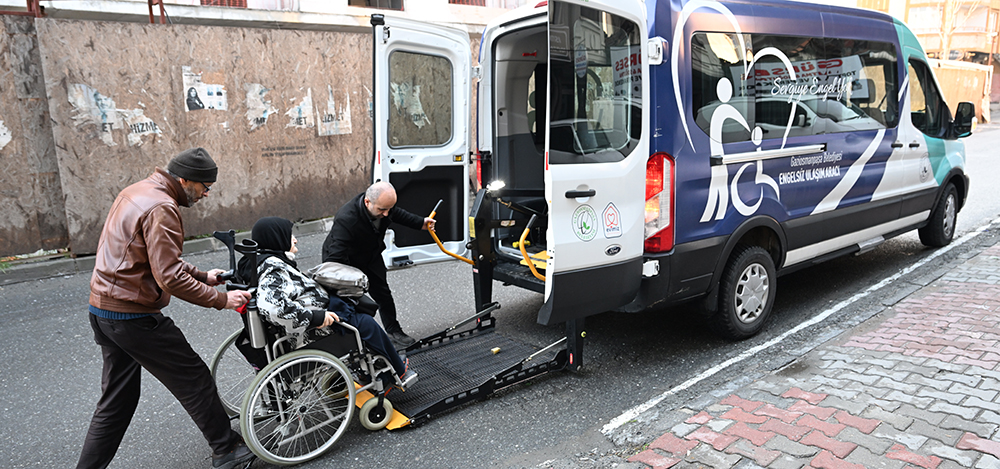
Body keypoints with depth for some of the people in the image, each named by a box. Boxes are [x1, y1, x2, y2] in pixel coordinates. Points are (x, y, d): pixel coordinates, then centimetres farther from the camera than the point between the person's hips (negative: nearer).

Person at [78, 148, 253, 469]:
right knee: (195, 382, 3)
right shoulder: (161, 208, -20)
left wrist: (202, 276, 17)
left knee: (118, 399, 18)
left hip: (102, 310, 10)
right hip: (134, 316, -10)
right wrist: (222, 300, -17)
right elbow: (170, 278, -25)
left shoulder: (136, 192, 12)